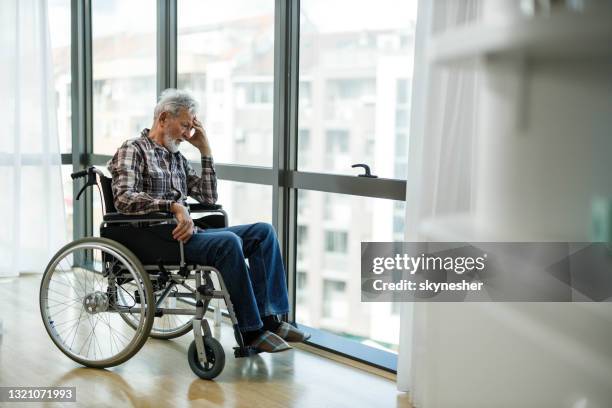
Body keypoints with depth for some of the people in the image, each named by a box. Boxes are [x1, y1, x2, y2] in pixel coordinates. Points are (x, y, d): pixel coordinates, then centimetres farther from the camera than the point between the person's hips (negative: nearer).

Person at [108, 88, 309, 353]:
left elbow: (208, 197, 16)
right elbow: (124, 198, -19)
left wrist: (205, 149, 12)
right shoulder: (133, 151, -1)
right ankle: (250, 330, -25)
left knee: (263, 232, -5)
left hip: (186, 233, 8)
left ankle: (268, 317, -10)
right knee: (228, 242, -32)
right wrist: (174, 205, -29)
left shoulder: (177, 158, 22)